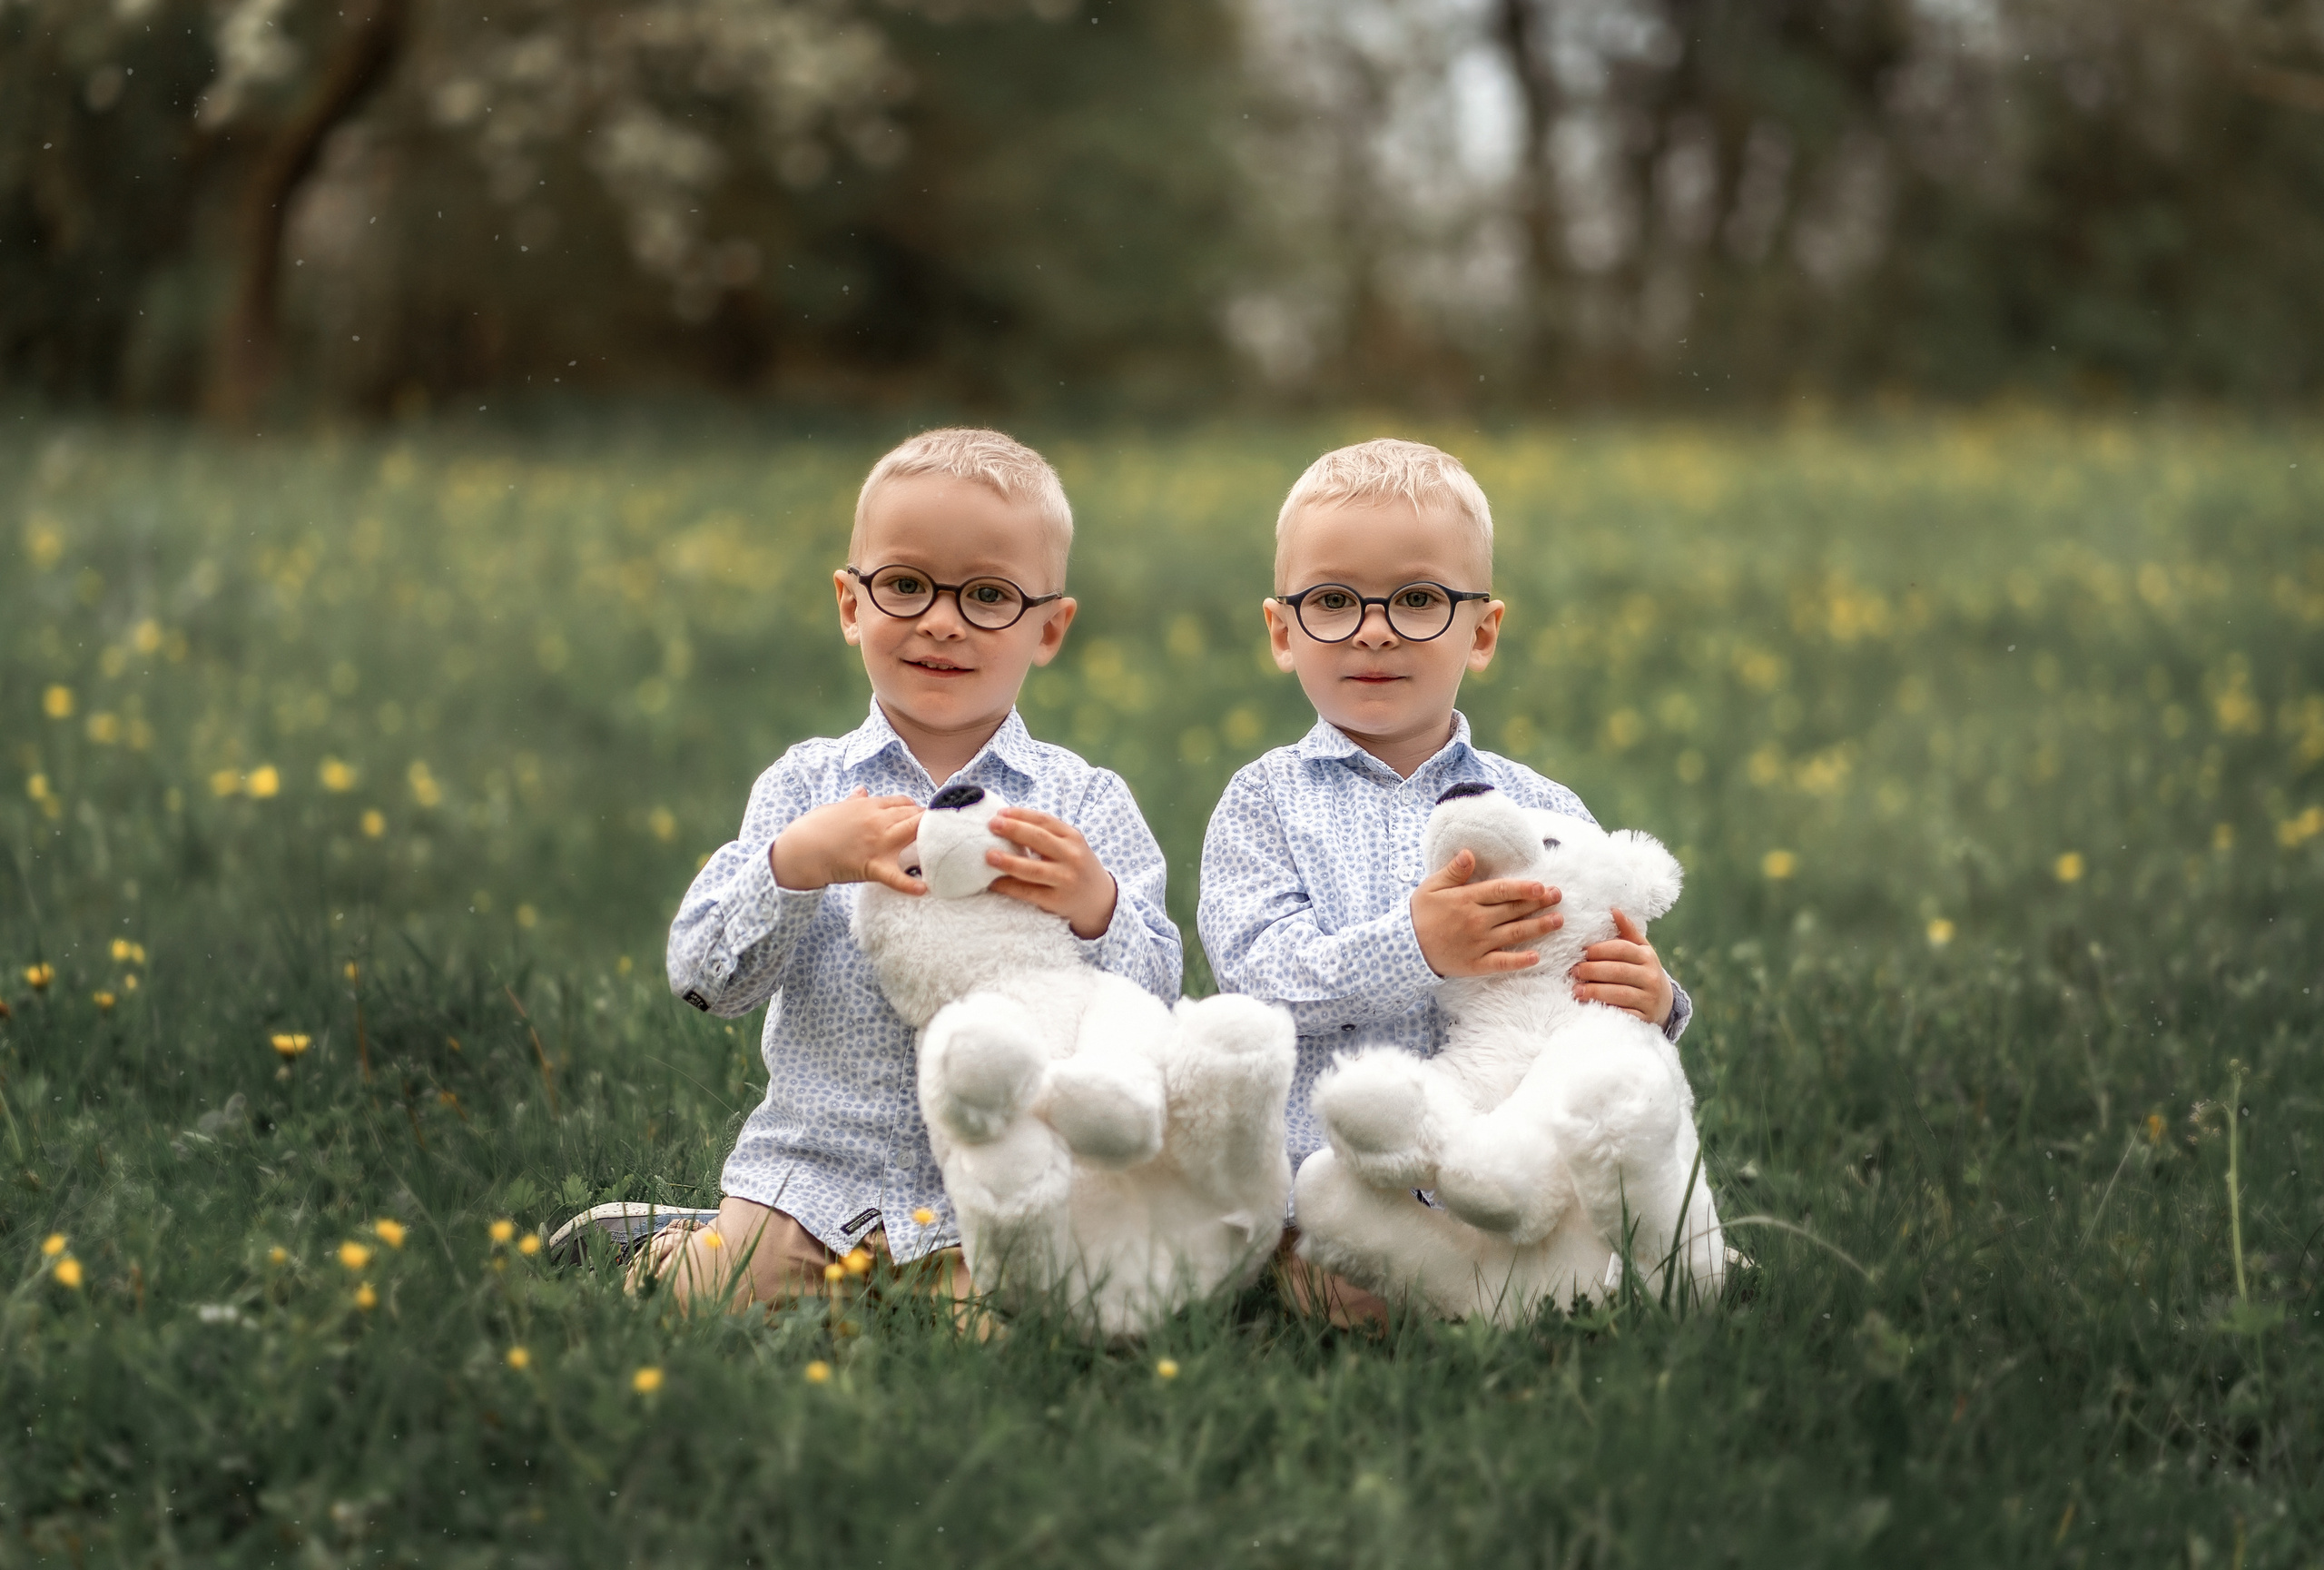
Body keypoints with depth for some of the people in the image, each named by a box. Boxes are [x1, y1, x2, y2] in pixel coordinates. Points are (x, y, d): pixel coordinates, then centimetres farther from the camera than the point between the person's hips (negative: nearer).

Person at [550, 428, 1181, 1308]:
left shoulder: (1090, 806, 1)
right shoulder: (806, 785, 3)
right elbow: (704, 978, -4)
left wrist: (1094, 908, -24)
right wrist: (797, 863, -21)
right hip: (813, 1177, 1)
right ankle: (665, 1250, 24)